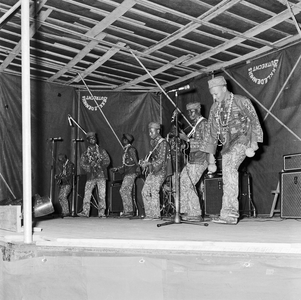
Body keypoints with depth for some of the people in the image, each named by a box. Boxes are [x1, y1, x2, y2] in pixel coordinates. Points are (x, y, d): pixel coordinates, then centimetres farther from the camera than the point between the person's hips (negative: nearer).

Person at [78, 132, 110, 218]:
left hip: (101, 175, -1)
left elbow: (107, 160, 2)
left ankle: (101, 212, 1)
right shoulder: (85, 153, 11)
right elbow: (82, 163, 2)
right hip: (91, 176, 1)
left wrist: (99, 165, -13)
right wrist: (90, 168, -15)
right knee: (87, 193, -5)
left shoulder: (101, 151, 9)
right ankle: (85, 212, -2)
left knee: (102, 194, -4)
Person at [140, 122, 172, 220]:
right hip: (152, 171, 9)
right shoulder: (153, 142, 15)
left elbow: (161, 160, -17)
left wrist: (149, 164, -20)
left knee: (154, 191, -14)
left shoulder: (162, 142, -10)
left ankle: (155, 215, -6)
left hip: (160, 171, -8)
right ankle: (149, 214, 11)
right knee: (145, 191, 4)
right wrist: (146, 162, 6)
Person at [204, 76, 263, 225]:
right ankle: (232, 215, 10)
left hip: (242, 141, -6)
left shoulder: (242, 102, -2)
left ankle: (228, 212, -29)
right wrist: (211, 157, 11)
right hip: (227, 145, 6)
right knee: (227, 178, 2)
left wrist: (253, 146, -13)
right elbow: (212, 134, 14)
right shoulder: (215, 108, 13)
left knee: (229, 168, -27)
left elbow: (254, 123, -3)